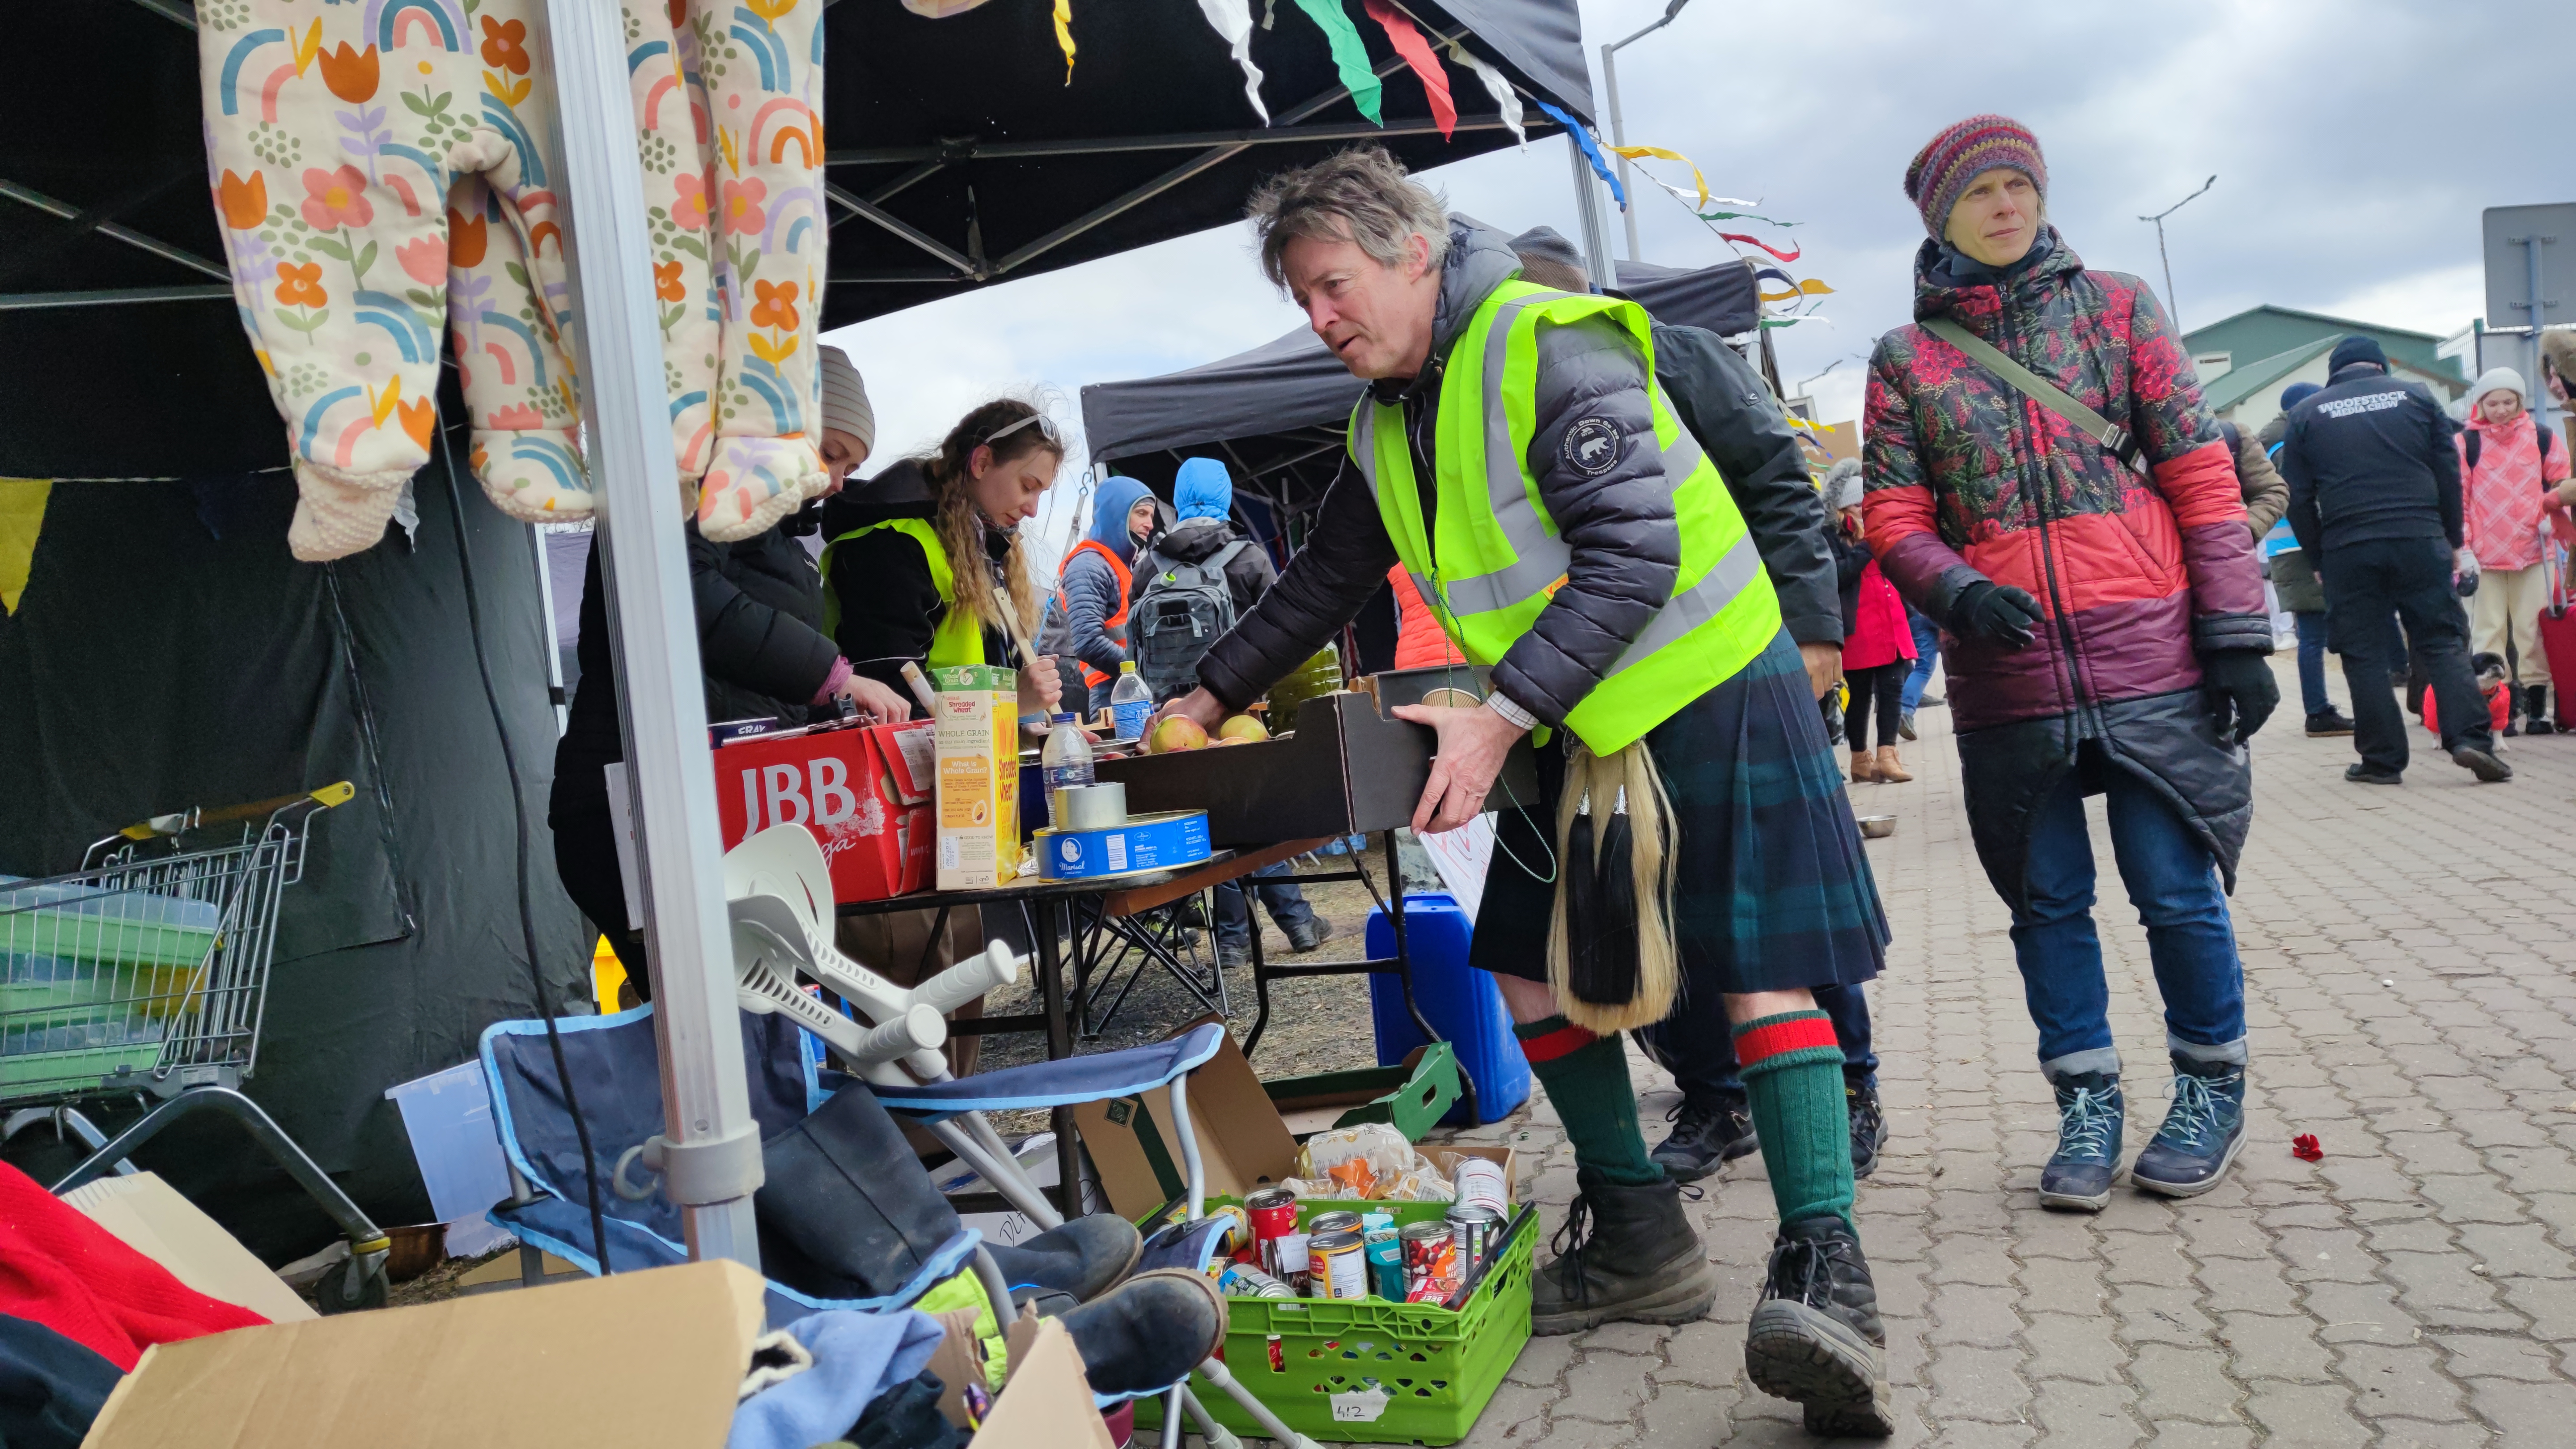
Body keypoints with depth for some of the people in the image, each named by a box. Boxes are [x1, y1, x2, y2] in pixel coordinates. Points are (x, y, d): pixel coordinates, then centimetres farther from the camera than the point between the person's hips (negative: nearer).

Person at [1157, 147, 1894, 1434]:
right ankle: (1640, 1243, 17)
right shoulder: (1385, 425, 8)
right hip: (1573, 724, 8)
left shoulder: (1550, 345, -18)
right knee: (1529, 969, 6)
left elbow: (1632, 556, -26)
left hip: (1708, 687, -8)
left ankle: (1824, 1270, -9)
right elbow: (1322, 585, 20)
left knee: (1760, 968, -11)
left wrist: (1498, 719, -30)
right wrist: (1207, 700, 17)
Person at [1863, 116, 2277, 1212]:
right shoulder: (1905, 358, 9)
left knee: (2177, 889, 2)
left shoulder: (2115, 307, 8)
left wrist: (2236, 633, -1)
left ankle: (2212, 1088, 24)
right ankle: (2087, 1101, 23)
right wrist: (1960, 593, -17)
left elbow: (2200, 475, 5)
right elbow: (1893, 517, 4)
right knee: (2047, 902, 7)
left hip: (2148, 660, -1)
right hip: (2007, 679, 1)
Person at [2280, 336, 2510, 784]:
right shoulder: (2416, 395, 10)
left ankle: (2381, 759, 4)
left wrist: (2317, 558, 12)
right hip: (2421, 541, 1)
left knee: (2363, 654, 4)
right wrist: (2455, 541, 15)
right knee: (2442, 642, 8)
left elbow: (2298, 499, 5)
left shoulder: (2306, 414, 8)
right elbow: (2449, 475, 8)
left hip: (2346, 550, -1)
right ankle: (2471, 738, -5)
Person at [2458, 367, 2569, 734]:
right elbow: (2457, 497, -1)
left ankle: (2537, 710, 10)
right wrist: (2463, 546, -6)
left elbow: (2562, 484, 14)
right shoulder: (2467, 443, -1)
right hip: (2487, 555, -1)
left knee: (2533, 630, 4)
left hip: (2532, 552, 1)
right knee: (2490, 632, 2)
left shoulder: (2541, 438, 4)